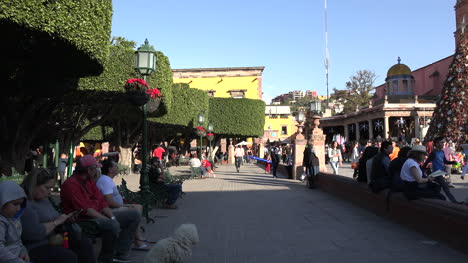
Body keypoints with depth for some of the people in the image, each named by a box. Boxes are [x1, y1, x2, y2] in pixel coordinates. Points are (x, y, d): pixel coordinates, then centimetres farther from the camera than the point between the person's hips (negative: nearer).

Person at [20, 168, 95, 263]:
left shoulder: (44, 199, 14)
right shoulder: (25, 204, -17)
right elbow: (34, 233, -27)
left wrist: (66, 218, 4)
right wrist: (56, 222, -15)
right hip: (37, 247, -9)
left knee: (85, 243, -10)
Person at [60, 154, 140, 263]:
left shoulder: (90, 181, 13)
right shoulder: (71, 184, -15)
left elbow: (101, 201, 10)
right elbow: (85, 209, -23)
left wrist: (112, 217, -5)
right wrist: (109, 220, -22)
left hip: (99, 215, 10)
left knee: (134, 215, 6)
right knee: (113, 225, -38)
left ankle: (120, 254, 1)